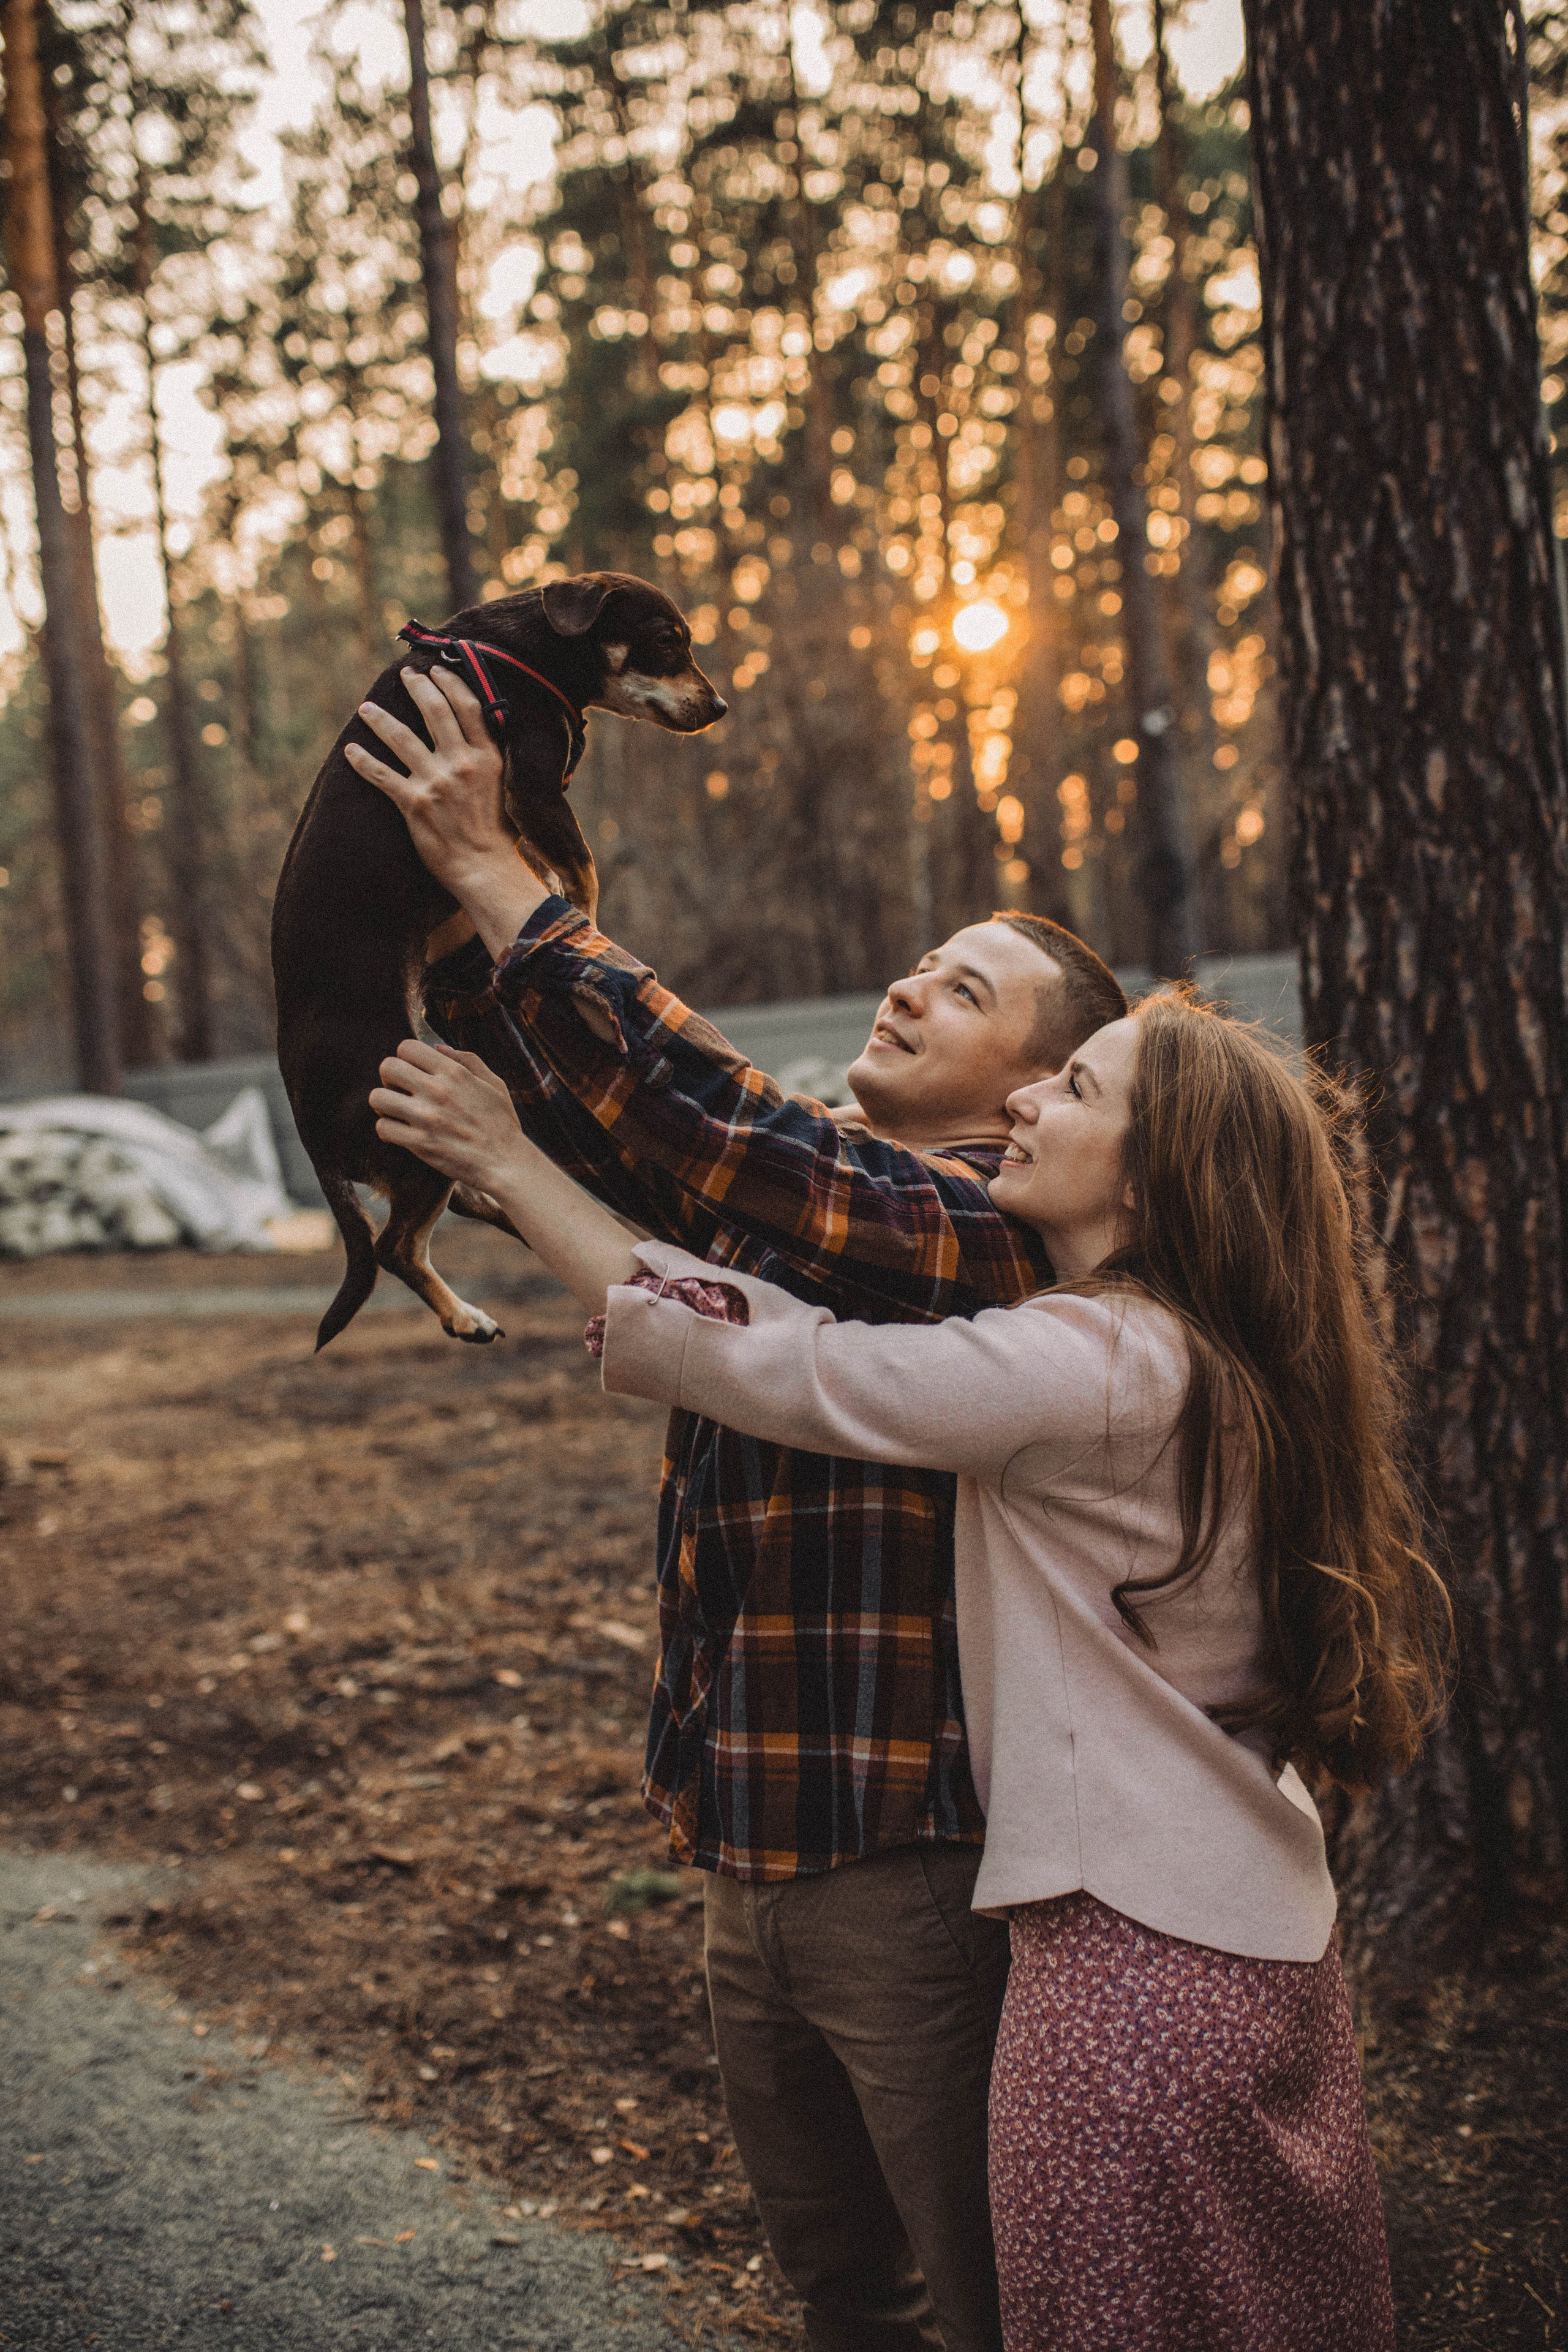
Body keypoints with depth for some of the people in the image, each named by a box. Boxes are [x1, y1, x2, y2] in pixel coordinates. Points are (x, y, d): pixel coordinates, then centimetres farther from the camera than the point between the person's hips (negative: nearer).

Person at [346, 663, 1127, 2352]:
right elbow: (585, 1121, 8)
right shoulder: (790, 1203, 10)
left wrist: (502, 884, -24)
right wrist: (457, 906, -6)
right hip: (747, 1864, 8)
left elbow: (711, 1124, -27)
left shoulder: (989, 1225, -16)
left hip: (914, 1873, -8)